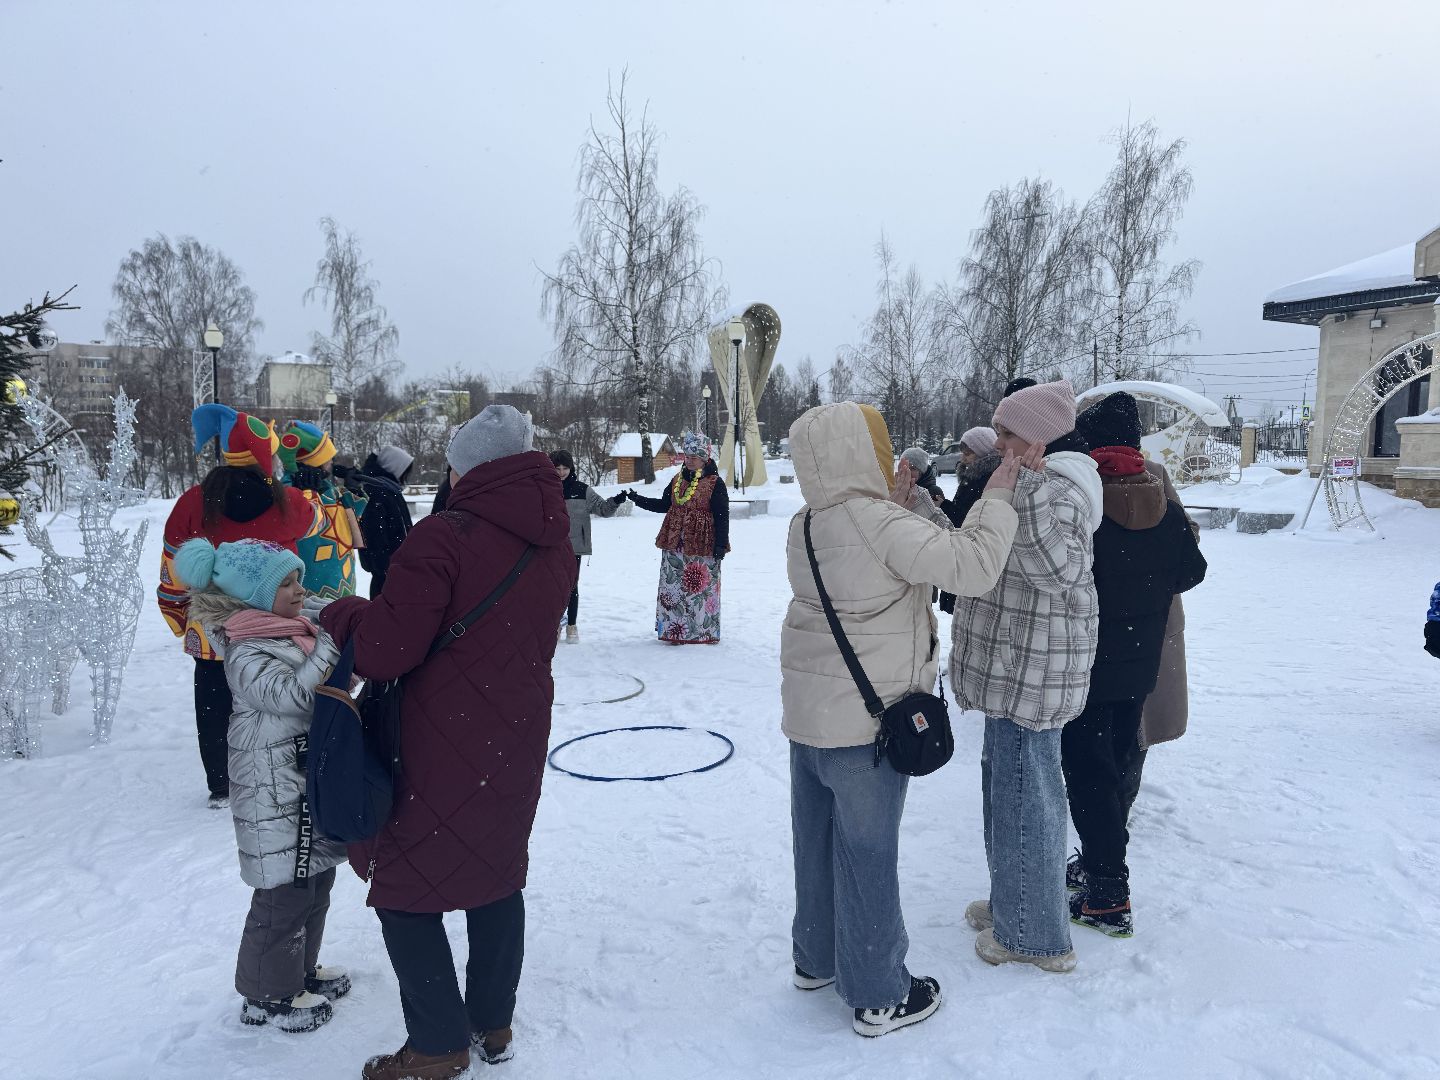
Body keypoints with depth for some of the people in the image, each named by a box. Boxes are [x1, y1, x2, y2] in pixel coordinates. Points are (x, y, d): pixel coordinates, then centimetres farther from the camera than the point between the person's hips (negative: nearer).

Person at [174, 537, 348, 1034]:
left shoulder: (292, 634, 10)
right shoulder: (246, 653, -17)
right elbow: (291, 693, -30)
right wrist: (330, 643, -28)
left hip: (315, 784, 9)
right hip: (278, 797, -9)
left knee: (315, 885, 21)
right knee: (284, 898, 1)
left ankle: (301, 970, 38)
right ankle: (268, 994, 19)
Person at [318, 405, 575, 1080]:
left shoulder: (445, 537, -20)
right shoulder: (553, 544, 4)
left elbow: (385, 649, -23)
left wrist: (340, 614, -2)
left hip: (443, 748, -7)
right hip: (519, 738, 7)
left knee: (405, 885, 10)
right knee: (499, 873, 21)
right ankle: (494, 1024, 34)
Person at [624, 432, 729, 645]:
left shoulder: (715, 483, -6)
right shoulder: (678, 480, 12)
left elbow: (722, 517, -8)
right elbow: (663, 505, 20)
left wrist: (721, 544, -13)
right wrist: (637, 499, 12)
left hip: (702, 546, -6)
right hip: (675, 544, 6)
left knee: (701, 588, -1)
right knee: (673, 588, 8)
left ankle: (704, 632, 10)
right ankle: (675, 630, 17)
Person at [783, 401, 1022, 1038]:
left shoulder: (804, 527, 5)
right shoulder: (880, 524, -21)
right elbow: (972, 566, -25)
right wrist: (997, 496, -12)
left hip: (807, 710, 8)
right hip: (865, 720, -8)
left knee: (816, 839, 20)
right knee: (868, 853, 5)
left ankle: (816, 959, 39)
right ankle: (879, 996, 21)